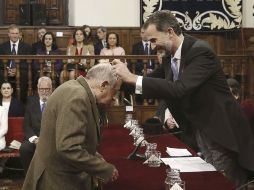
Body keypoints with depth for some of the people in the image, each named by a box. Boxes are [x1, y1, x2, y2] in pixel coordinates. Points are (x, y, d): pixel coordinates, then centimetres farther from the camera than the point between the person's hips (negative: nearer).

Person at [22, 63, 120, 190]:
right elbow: (69, 149, -31)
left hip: (65, 176, 9)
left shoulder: (75, 89, 6)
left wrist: (94, 156, 8)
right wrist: (107, 169, -21)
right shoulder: (77, 96, -24)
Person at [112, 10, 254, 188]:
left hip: (221, 131, -8)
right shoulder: (171, 56, 3)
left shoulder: (200, 51, -23)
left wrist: (133, 78, -34)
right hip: (199, 130, 8)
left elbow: (179, 89, -35)